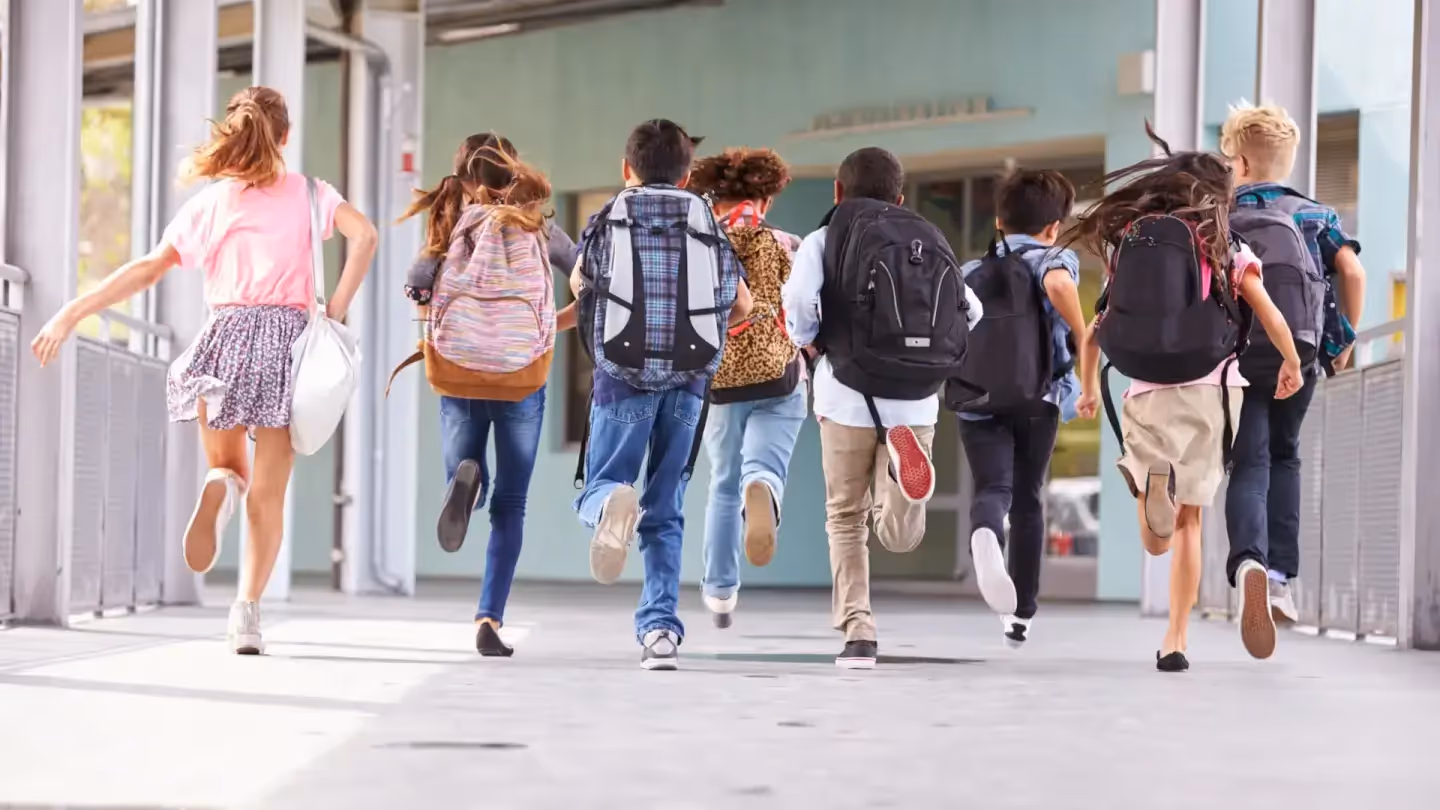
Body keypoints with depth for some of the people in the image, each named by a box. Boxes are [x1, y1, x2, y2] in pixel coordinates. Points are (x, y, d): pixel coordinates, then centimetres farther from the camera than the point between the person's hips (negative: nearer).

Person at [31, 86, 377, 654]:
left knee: (227, 465, 19)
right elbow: (363, 234, -9)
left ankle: (221, 486, -19)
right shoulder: (307, 193, 8)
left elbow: (149, 269, 1)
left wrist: (71, 315, 1)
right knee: (267, 494, 4)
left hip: (227, 336, 1)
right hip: (288, 336, -1)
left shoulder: (210, 202, 9)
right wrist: (335, 312, -4)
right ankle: (248, 609, -10)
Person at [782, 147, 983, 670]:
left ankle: (857, 633, 4)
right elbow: (970, 311, 7)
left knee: (846, 518, 14)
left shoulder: (825, 240, 3)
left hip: (850, 395, -2)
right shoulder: (929, 243, 14)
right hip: (917, 399, 2)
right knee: (900, 536, 5)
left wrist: (807, 342, 3)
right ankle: (901, 463, -27)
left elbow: (798, 299, -16)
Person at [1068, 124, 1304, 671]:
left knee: (1158, 539, 7)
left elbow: (1096, 330, 8)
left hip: (1146, 395, 1)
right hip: (1210, 391, -1)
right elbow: (1271, 318, -4)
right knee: (1189, 520, 12)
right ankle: (1175, 640, 5)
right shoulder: (1226, 249, 2)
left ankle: (1148, 479, -29)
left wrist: (1087, 387, 24)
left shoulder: (1128, 244, 8)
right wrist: (1292, 366, 15)